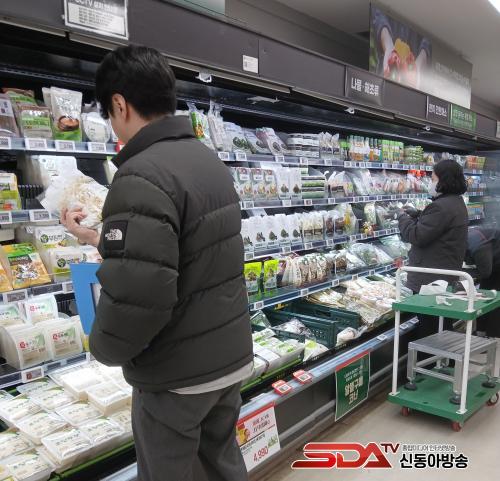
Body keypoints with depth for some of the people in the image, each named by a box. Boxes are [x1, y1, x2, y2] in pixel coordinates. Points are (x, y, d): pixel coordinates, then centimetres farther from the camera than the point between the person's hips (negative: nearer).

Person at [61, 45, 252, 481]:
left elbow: (136, 295, -30)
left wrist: (104, 347, -8)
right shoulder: (210, 160, 5)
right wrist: (100, 240, 22)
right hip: (232, 356, 8)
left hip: (178, 375, -8)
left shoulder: (143, 176, -24)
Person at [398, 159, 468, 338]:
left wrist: (403, 217, -6)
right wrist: (415, 214, 7)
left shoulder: (441, 207, -22)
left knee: (427, 329, -1)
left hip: (431, 281, -11)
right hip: (448, 279, 11)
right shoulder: (457, 202, 13)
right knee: (443, 329, 19)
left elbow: (416, 236, -23)